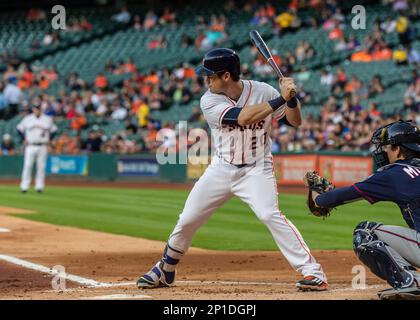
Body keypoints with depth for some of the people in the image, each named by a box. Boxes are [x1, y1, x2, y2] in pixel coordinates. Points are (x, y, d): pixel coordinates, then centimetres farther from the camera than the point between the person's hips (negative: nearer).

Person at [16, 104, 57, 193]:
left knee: (41, 167, -1)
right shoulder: (27, 119, 6)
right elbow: (19, 129, 15)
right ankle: (24, 187, -3)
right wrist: (25, 139, 5)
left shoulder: (47, 119, 7)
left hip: (42, 147, 1)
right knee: (27, 166, -6)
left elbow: (53, 130, 17)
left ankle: (39, 186, 6)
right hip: (30, 146, -1)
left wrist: (48, 140, 6)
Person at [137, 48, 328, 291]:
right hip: (221, 169, 3)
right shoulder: (209, 100, -13)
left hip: (256, 170, -2)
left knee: (270, 214, -26)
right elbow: (243, 117, -29)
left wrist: (292, 98, -25)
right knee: (187, 220, 6)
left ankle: (312, 270, -24)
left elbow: (294, 121, -4)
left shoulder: (263, 92, -10)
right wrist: (280, 99, -30)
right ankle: (165, 271, 30)